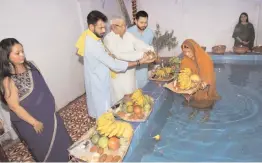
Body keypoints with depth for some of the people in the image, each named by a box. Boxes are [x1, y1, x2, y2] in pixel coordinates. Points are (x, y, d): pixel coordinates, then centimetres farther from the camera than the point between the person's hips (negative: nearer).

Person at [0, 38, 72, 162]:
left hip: (47, 112, 7)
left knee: (59, 138, 26)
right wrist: (34, 122, -17)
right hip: (28, 120, -7)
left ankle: (66, 157, 52)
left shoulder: (29, 65, -5)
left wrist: (50, 104, 12)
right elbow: (14, 106, -21)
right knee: (45, 148, 17)